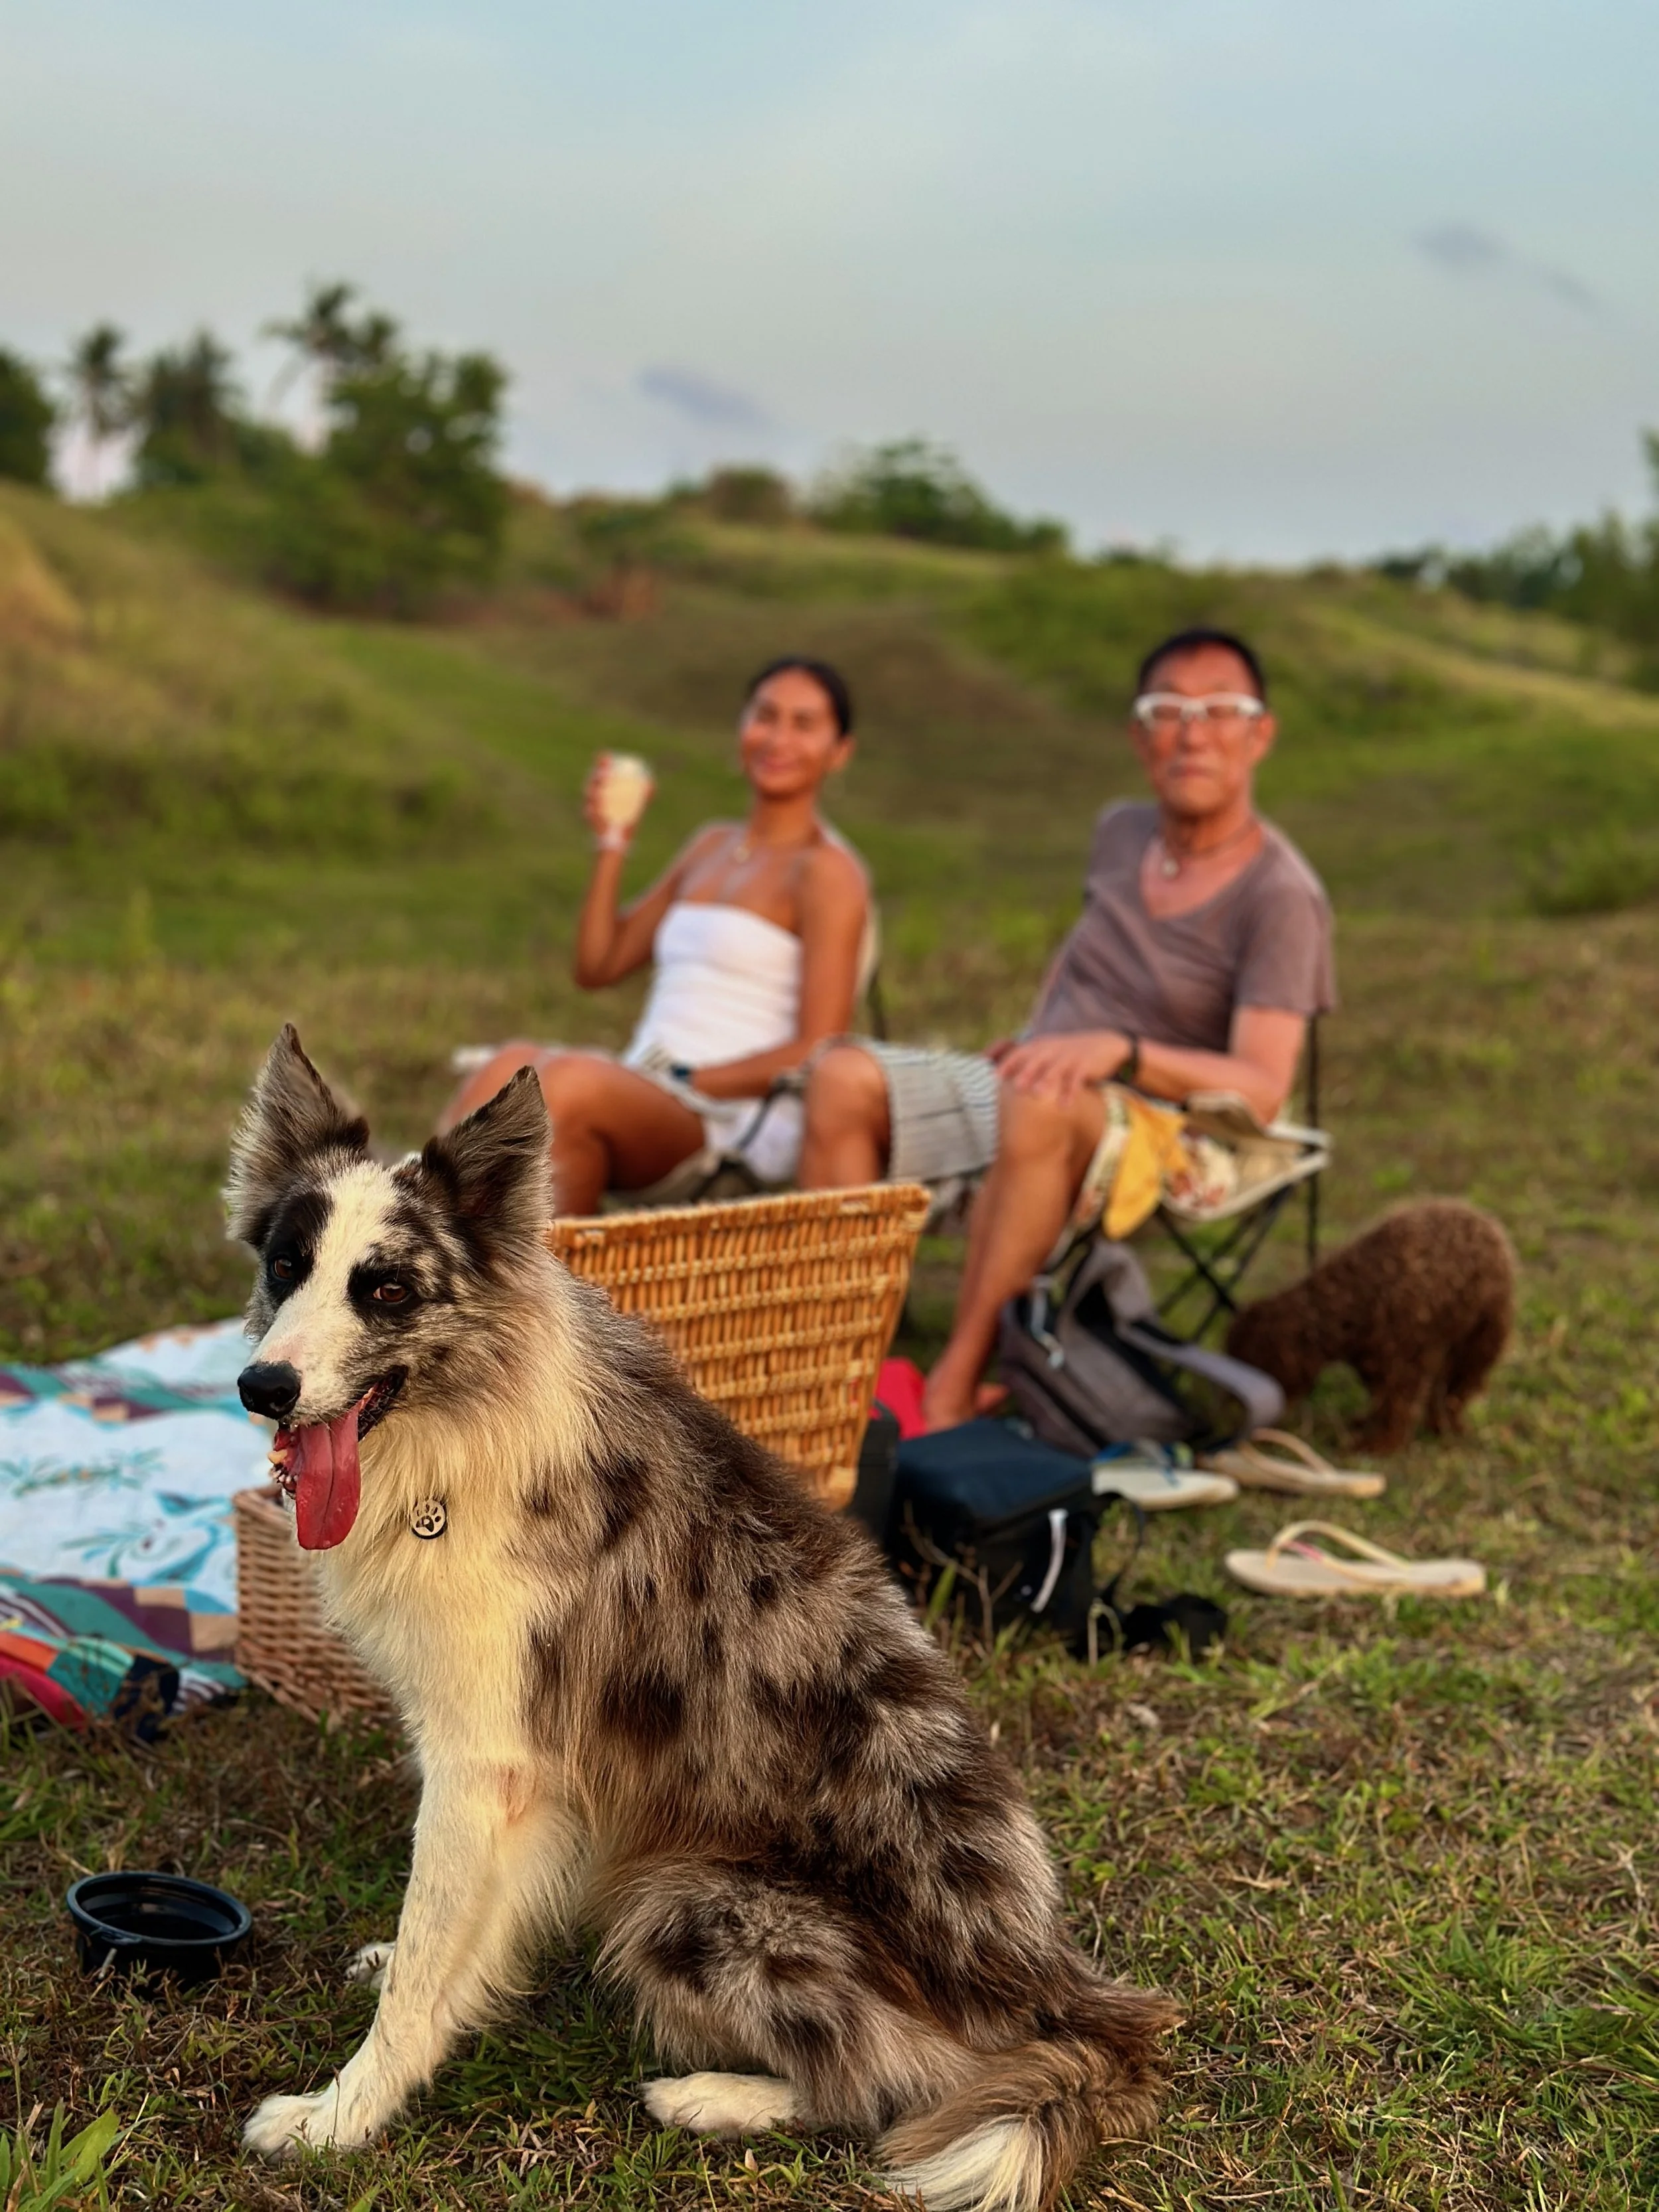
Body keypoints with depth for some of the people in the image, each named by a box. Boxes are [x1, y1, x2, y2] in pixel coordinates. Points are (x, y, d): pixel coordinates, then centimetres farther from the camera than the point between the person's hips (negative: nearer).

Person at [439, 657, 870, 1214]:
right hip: (639, 1100, 6)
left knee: (570, 1080, -35)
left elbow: (816, 1052, -8)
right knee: (513, 1064, -27)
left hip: (736, 1128, -6)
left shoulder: (826, 871, 2)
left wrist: (686, 1081, -14)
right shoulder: (712, 846, 24)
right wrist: (612, 844, 13)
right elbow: (598, 965, 24)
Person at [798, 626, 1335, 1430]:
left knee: (1038, 1107, -41)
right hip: (1027, 1084, 7)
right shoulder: (1121, 833, 8)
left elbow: (1263, 1090, -23)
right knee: (845, 1075, -15)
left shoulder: (1281, 896, -13)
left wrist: (1117, 1050, -36)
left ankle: (953, 1390, -37)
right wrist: (1032, 1043, 14)